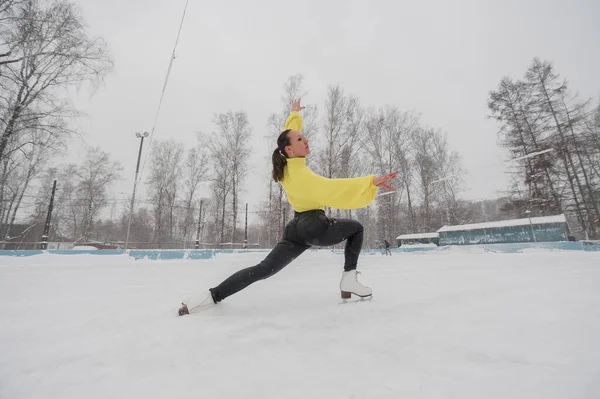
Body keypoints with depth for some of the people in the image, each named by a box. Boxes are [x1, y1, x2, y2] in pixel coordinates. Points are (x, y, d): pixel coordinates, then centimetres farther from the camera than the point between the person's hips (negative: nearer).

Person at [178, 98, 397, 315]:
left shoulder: (286, 164, 3)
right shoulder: (302, 176, -20)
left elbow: (288, 135, 21)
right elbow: (333, 188, -32)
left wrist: (294, 115, 35)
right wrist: (370, 181, -36)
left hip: (296, 230, 7)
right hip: (317, 227, -6)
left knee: (263, 269, 3)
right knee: (355, 227, 18)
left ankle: (212, 296, -5)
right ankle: (349, 280, 5)